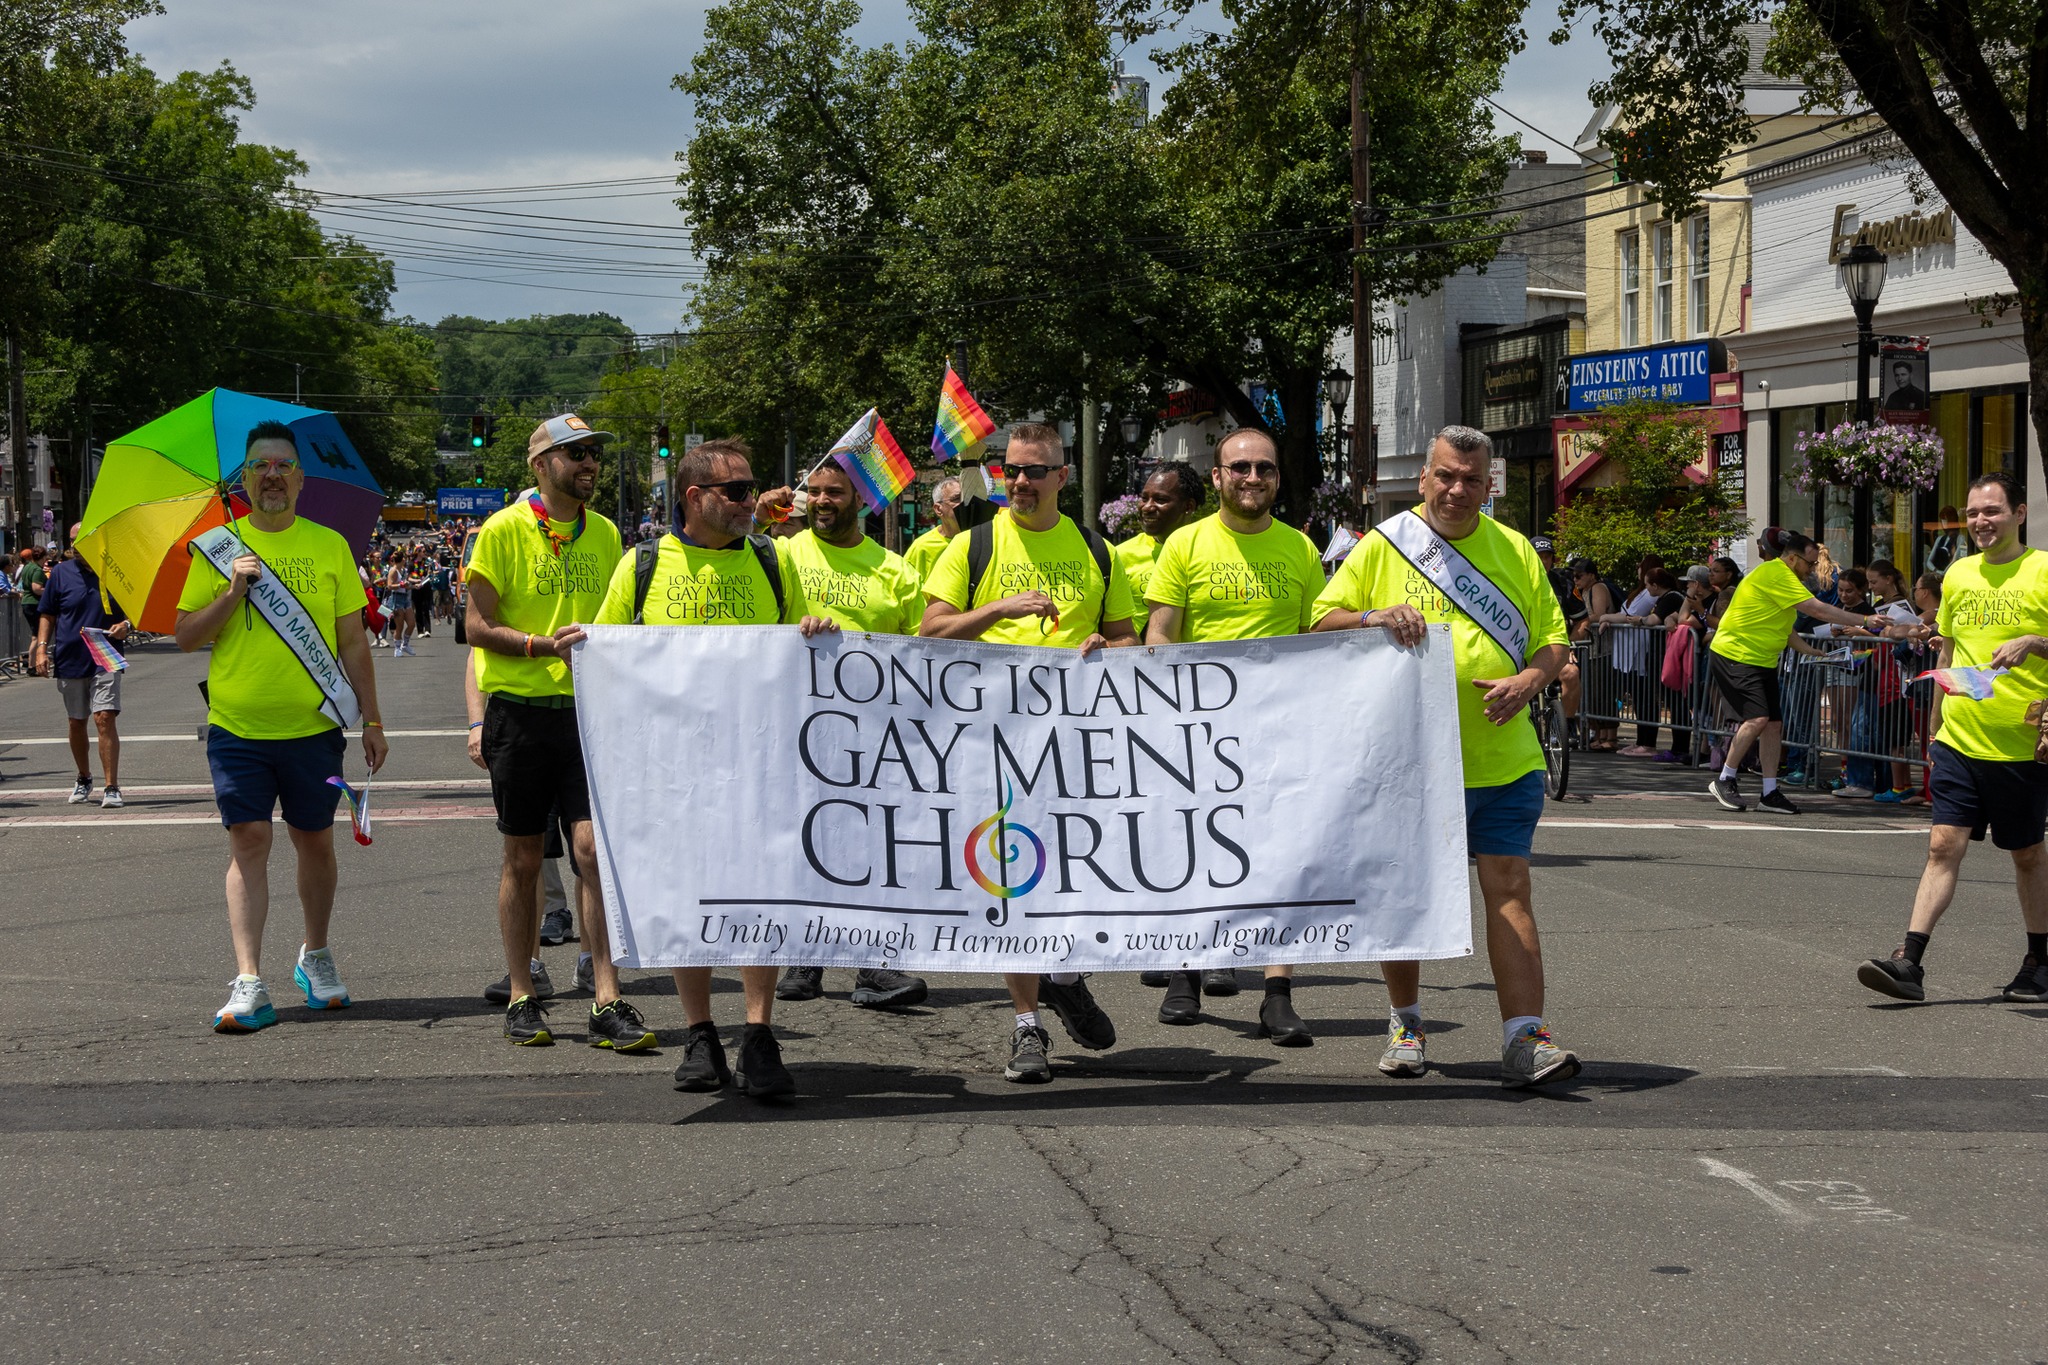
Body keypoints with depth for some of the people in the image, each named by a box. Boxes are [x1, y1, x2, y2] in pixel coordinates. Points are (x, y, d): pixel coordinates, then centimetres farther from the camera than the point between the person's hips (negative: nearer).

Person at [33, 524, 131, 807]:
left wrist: (125, 625, -9)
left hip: (105, 660, -2)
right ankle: (84, 779, 33)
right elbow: (47, 614, 10)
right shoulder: (61, 573, 4)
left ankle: (112, 787, -13)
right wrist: (42, 648, -1)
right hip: (69, 658, 2)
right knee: (76, 722, 13)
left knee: (105, 719, -14)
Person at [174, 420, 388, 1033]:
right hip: (236, 727, -1)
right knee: (248, 842, -7)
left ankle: (315, 954, 31)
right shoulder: (217, 548, 4)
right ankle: (248, 983, -10)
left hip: (313, 727, 1)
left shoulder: (329, 546, 4)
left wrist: (372, 719, 4)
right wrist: (233, 592, -13)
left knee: (314, 842, 10)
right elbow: (185, 636, 2)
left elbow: (353, 642, 7)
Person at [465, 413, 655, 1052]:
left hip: (586, 709, 3)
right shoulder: (503, 530, -2)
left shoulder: (604, 533, 11)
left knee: (595, 848, -7)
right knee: (522, 857, 6)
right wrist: (545, 646, -19)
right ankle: (521, 999, 16)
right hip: (521, 711, -3)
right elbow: (477, 627, -5)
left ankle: (607, 1004, -6)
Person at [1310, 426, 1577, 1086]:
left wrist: (1527, 680, -9)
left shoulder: (1515, 550, 10)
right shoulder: (1383, 546, 3)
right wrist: (1374, 618, -19)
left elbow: (1553, 639, 12)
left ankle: (1524, 1038, -9)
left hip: (1503, 758, 1)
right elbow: (1322, 623, 1)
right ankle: (1405, 1023, 25)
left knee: (1508, 885, -7)